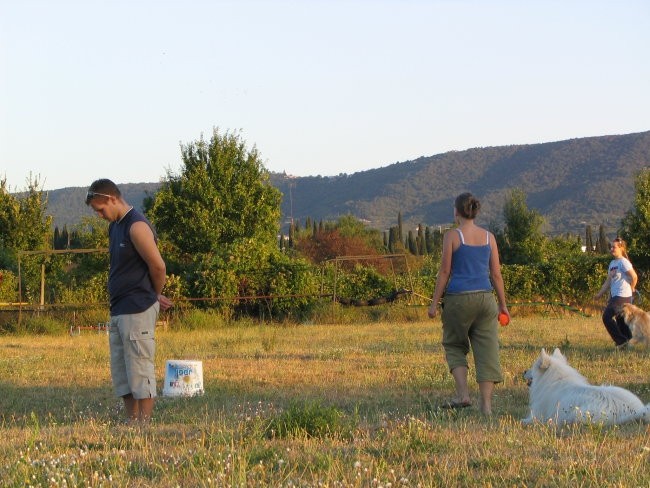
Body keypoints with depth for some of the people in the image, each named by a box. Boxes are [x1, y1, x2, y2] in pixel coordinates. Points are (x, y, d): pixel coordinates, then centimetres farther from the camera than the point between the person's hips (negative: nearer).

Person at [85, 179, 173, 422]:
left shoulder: (137, 227, -14)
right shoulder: (114, 226, 16)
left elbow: (158, 267, -14)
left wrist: (155, 296, 3)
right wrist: (154, 297, 19)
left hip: (137, 310, -10)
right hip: (119, 310, 10)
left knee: (140, 369, -7)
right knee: (120, 370, 10)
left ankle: (144, 422, -5)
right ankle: (131, 420, 15)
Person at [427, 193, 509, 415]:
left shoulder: (452, 236, -5)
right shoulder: (488, 237, 6)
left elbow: (444, 272, -5)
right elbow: (496, 273, 7)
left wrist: (434, 303, 0)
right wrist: (503, 304, 15)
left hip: (459, 297, -3)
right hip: (485, 297, 3)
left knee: (454, 346, 15)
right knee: (487, 350, 4)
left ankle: (463, 394, -1)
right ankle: (486, 405, -1)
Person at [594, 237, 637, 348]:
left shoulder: (623, 262, -12)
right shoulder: (612, 263, 15)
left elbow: (634, 277, -18)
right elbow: (608, 281, 18)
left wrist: (631, 289, -4)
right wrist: (599, 294, 13)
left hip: (623, 296, -9)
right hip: (614, 296, 9)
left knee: (607, 317, -14)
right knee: (621, 320, 10)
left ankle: (622, 341, -8)